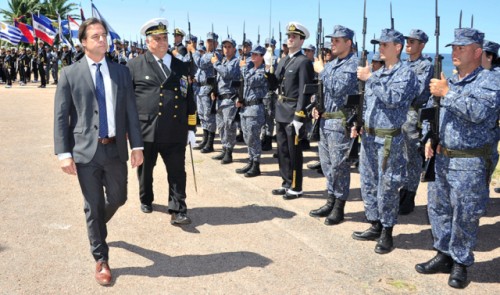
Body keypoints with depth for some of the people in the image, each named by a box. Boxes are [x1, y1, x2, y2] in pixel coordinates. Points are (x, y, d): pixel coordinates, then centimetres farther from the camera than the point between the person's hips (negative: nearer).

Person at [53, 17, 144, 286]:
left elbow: (130, 111, 6)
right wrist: (64, 153, -11)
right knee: (93, 206, 5)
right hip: (85, 151, -2)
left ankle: (96, 225, 49)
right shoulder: (69, 74, -1)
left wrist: (136, 145, 1)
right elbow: (61, 117, -3)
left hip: (115, 149, 3)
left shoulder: (121, 72, 7)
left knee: (118, 199, 14)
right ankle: (101, 259, 21)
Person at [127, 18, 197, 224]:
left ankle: (177, 211, 6)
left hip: (175, 132, 1)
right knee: (145, 170, 16)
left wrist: (191, 128, 7)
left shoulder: (180, 67, 11)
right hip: (145, 130, -1)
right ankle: (146, 200, 39)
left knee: (177, 172, -1)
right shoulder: (135, 66, 1)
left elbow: (188, 99, 11)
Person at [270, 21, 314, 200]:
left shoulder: (304, 62, -11)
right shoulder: (283, 61, 14)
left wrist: (299, 117, -20)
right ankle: (286, 183, 27)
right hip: (281, 112, 8)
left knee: (293, 152, 1)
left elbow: (305, 92, -16)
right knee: (282, 150, 14)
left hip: (294, 113, -8)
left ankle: (296, 188, 13)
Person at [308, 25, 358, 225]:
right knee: (326, 163, 14)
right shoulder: (331, 64, 16)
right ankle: (331, 202, 25)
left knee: (339, 165, -3)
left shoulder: (353, 65, -11)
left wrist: (321, 71, -13)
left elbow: (338, 89, -23)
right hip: (325, 120, 9)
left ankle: (339, 208, 7)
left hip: (340, 122, -9)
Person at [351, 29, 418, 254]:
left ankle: (387, 233, 12)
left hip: (389, 139, -8)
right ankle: (375, 226, 27)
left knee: (387, 187, -1)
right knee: (368, 183, 13)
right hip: (369, 136, 8)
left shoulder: (405, 73, -8)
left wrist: (370, 79, -22)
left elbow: (394, 98, -25)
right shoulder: (376, 73, 14)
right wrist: (358, 124, 11)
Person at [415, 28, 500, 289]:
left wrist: (447, 92, -23)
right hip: (442, 158, 7)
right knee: (438, 208, 14)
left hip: (469, 163, -7)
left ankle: (460, 264, 18)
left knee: (464, 217, 2)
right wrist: (431, 138, 8)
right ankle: (443, 256, 29)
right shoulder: (449, 81, 13)